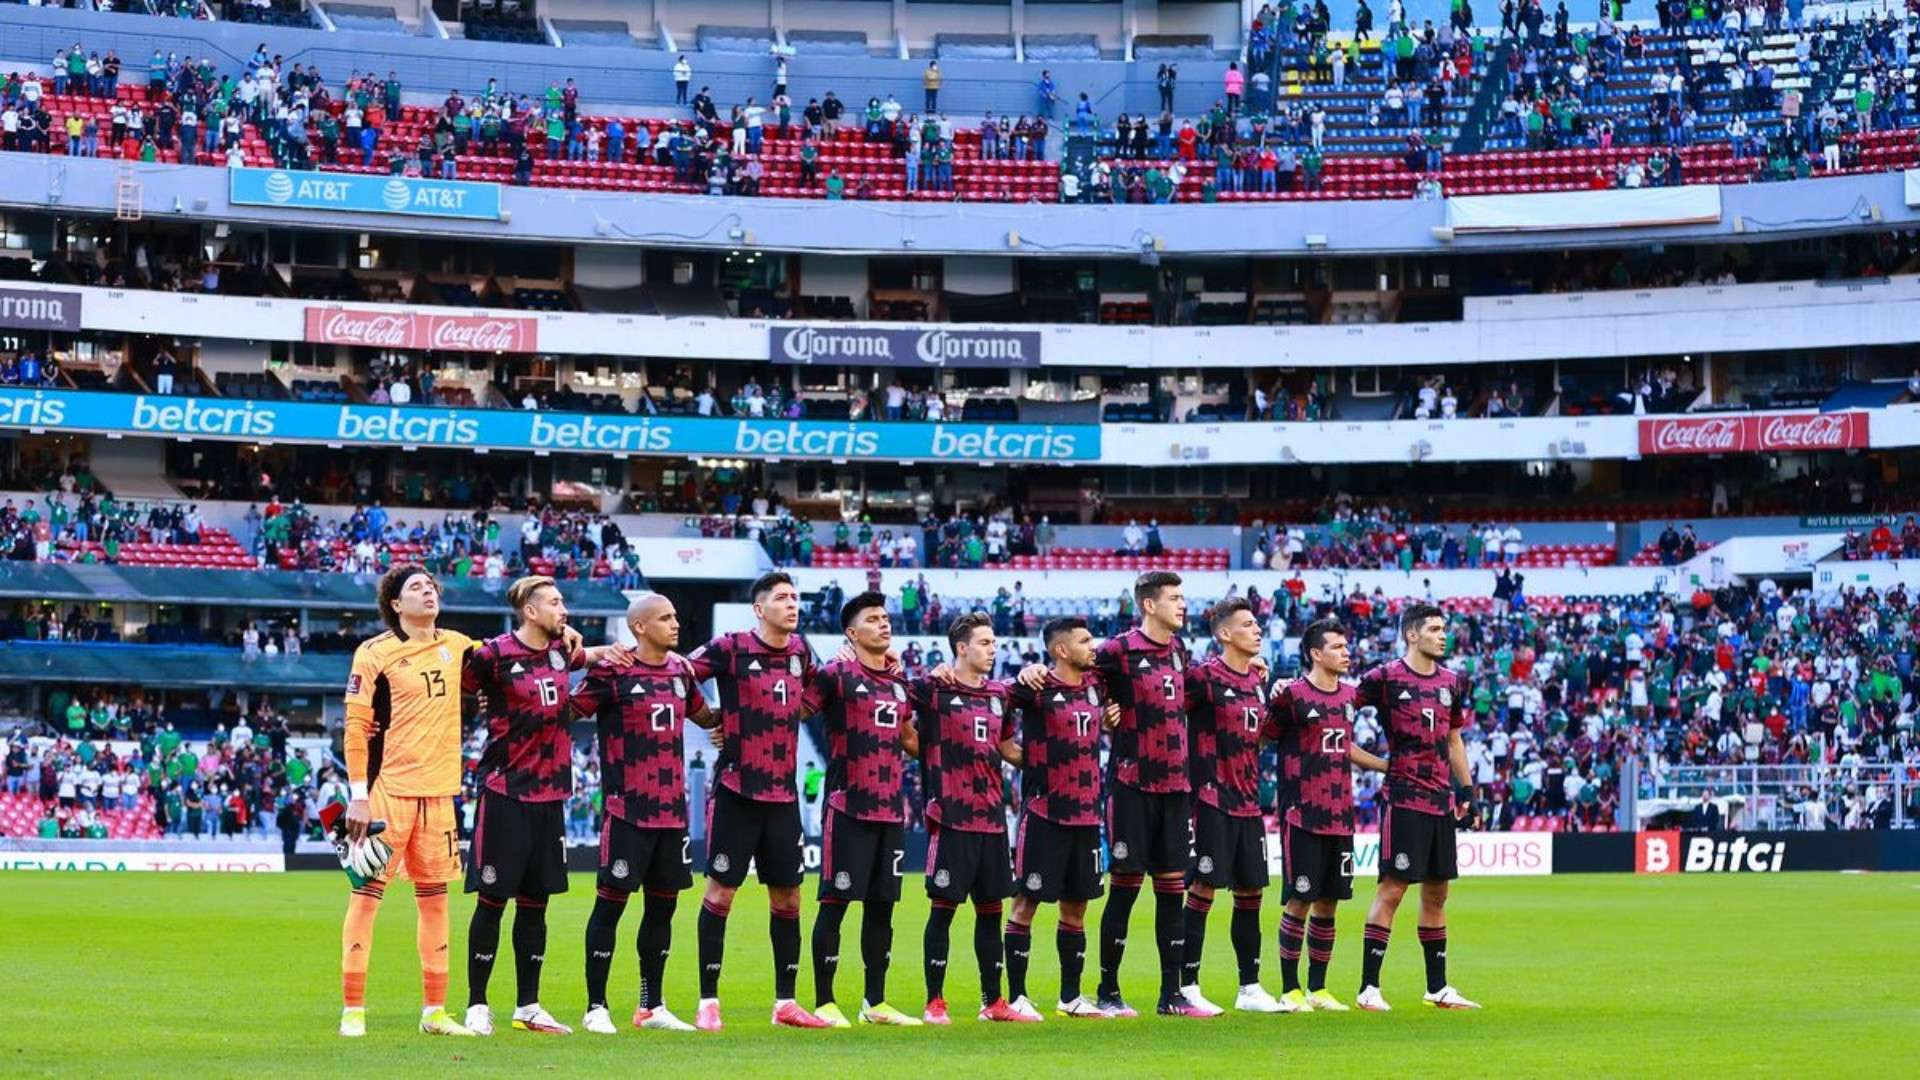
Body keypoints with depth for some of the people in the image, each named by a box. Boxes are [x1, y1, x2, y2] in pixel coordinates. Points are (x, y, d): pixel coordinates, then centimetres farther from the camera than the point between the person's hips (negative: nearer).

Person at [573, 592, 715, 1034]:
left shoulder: (680, 670, 11)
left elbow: (704, 716, 27)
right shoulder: (613, 672, -9)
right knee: (611, 900, -3)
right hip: (628, 810, -7)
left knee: (663, 904, 11)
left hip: (673, 809, 7)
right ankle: (596, 1007, 4)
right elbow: (569, 711, -10)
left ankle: (652, 1006, 21)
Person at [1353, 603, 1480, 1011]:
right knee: (1392, 888, -8)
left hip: (1441, 801, 7)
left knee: (1436, 892, 11)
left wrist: (1467, 789, 19)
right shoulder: (1386, 678, -8)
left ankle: (1437, 987, 19)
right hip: (1404, 798, -7)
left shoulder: (1451, 682, 12)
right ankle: (1368, 987, -4)